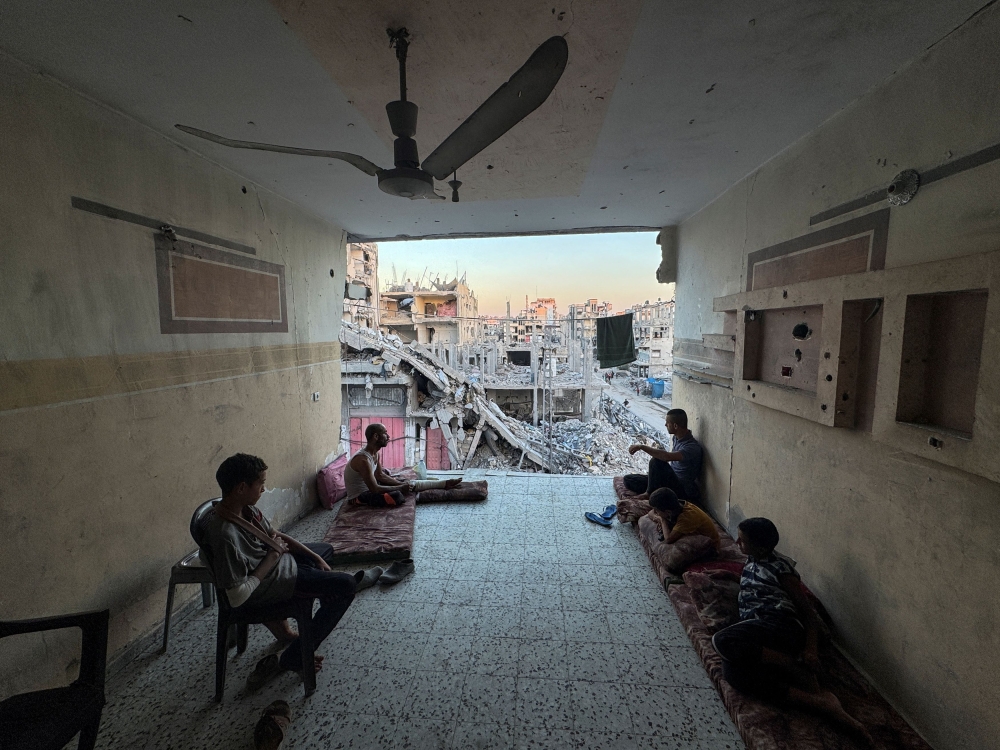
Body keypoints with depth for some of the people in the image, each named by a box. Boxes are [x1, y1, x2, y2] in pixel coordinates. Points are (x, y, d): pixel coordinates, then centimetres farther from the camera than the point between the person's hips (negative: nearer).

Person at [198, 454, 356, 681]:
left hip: (278, 559, 9)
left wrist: (317, 558, 3)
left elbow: (276, 535, 5)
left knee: (326, 549, 27)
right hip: (269, 582, -9)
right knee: (345, 586, -12)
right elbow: (237, 597, -29)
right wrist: (272, 557, -19)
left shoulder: (243, 507, -7)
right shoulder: (225, 534, -34)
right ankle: (294, 657, 1)